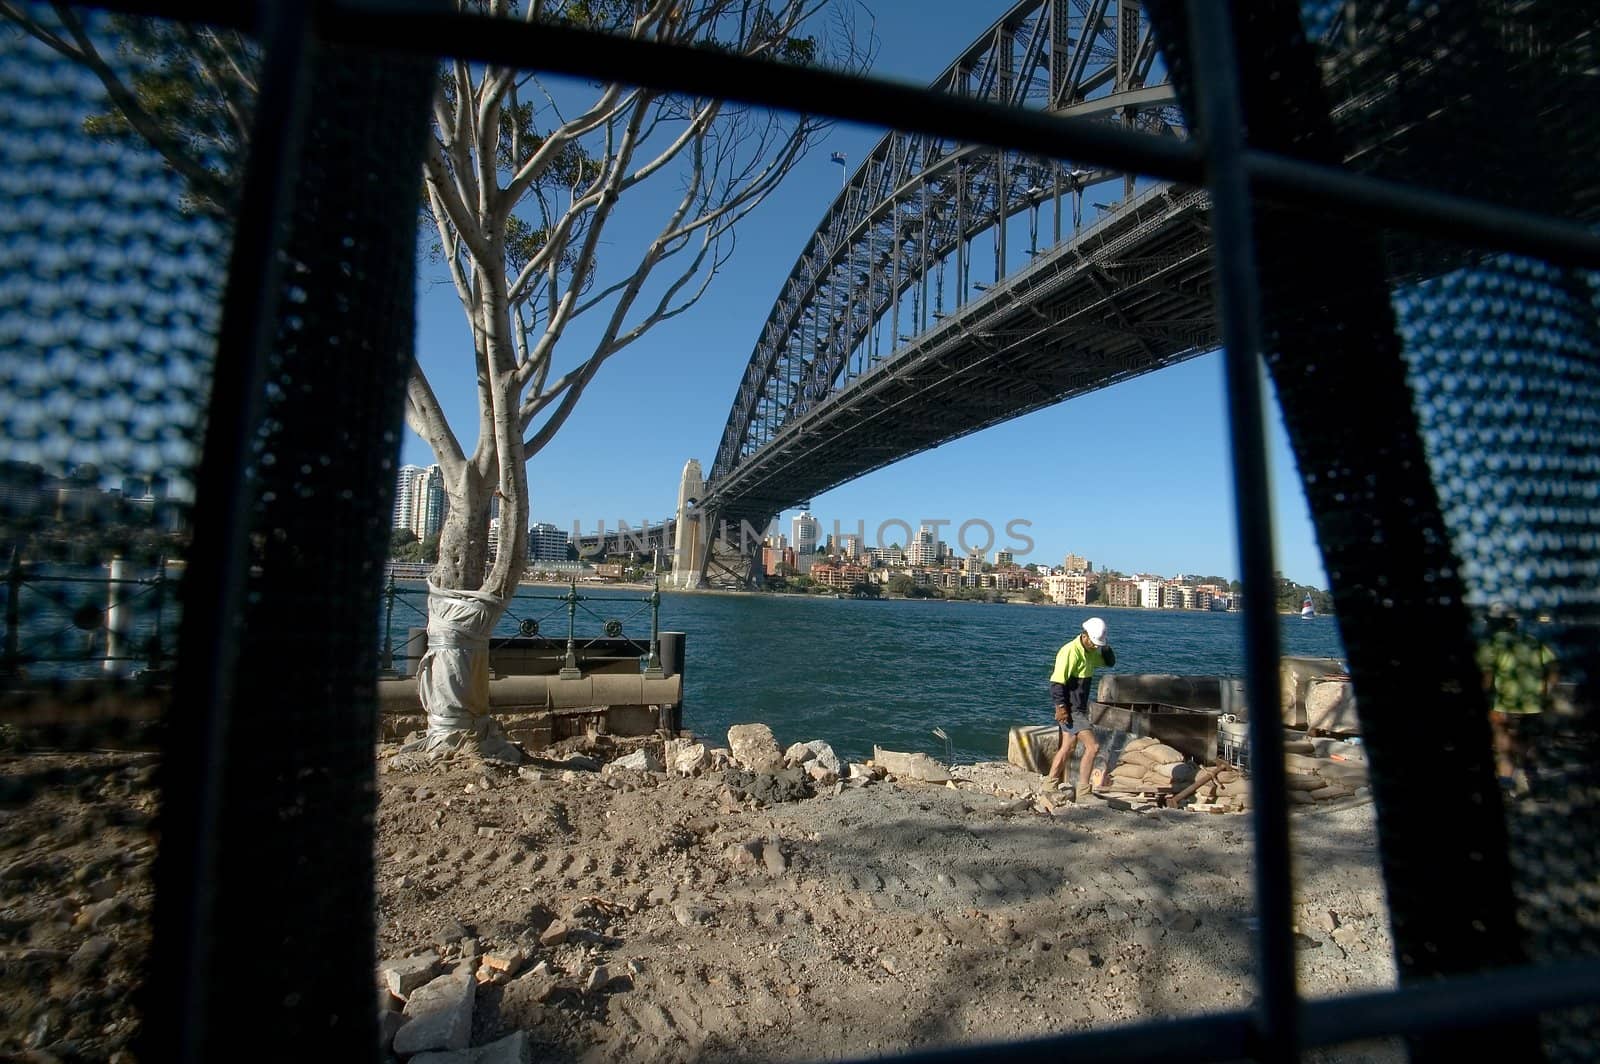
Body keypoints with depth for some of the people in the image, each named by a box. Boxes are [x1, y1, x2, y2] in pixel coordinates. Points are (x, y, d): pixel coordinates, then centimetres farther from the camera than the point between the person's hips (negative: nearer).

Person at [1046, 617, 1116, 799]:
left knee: (1068, 749, 16)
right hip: (1070, 710, -10)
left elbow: (1110, 662, 18)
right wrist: (1061, 707, -25)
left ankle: (1051, 785, 26)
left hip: (1080, 708, 10)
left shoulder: (1090, 651, 10)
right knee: (1093, 746, -10)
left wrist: (1105, 648, -1)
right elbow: (1056, 681, -23)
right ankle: (1082, 791, -1)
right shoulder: (1070, 651, -19)